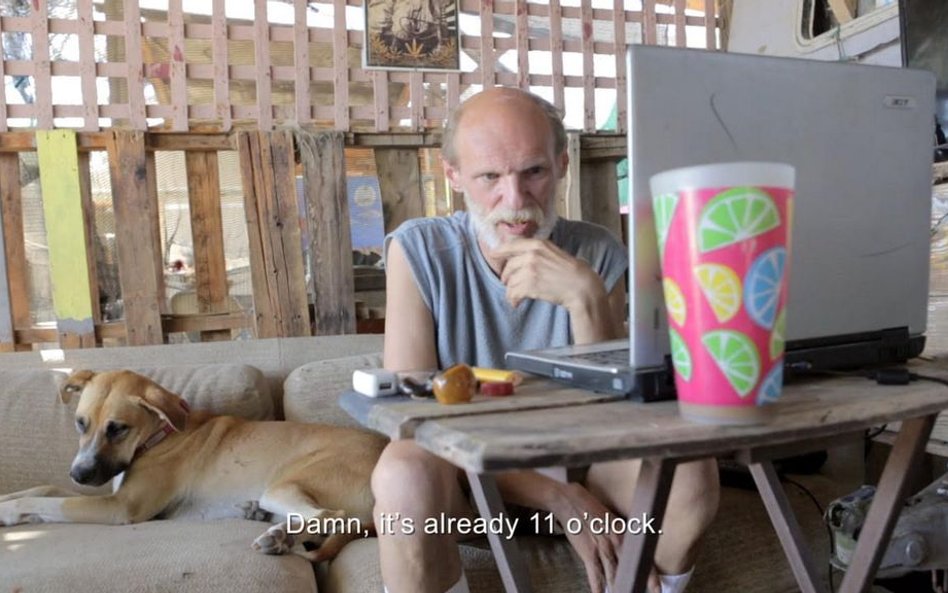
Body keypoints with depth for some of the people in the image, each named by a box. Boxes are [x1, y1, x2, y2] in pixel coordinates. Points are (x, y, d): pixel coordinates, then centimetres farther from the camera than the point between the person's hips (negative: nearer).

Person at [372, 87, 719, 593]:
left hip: (571, 459, 2)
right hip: (461, 469, -2)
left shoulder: (596, 254, -7)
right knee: (405, 474, -35)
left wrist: (586, 298, -29)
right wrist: (558, 499, -24)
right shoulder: (418, 251, -13)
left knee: (689, 470, -25)